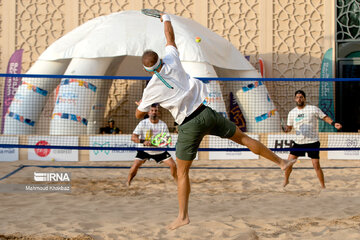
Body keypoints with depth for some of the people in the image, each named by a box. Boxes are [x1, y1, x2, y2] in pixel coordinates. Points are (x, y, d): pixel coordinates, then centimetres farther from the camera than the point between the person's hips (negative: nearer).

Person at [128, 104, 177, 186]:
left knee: (173, 165, -9)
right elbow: (133, 137, -17)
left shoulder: (163, 125, -10)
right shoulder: (143, 123, -13)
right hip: (144, 150, -1)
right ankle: (128, 183, 0)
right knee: (135, 165, -21)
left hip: (160, 151, 2)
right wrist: (143, 141, -36)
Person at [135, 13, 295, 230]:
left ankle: (183, 216, 5)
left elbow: (139, 115, 11)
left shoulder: (152, 88, -5)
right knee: (243, 138, 19)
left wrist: (140, 104, 34)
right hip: (208, 112, 4)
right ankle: (281, 161, 29)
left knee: (182, 172, 7)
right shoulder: (172, 60, -1)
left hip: (190, 126, -3)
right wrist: (166, 18, 37)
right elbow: (170, 36, 18)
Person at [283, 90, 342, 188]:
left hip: (313, 142, -3)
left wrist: (334, 123, -17)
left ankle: (323, 186, 7)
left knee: (316, 165, -7)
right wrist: (287, 129, -10)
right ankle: (286, 180, 21)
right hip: (298, 142, 3)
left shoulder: (313, 109, -4)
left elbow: (325, 117, -1)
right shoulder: (292, 113, 6)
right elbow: (289, 126, 13)